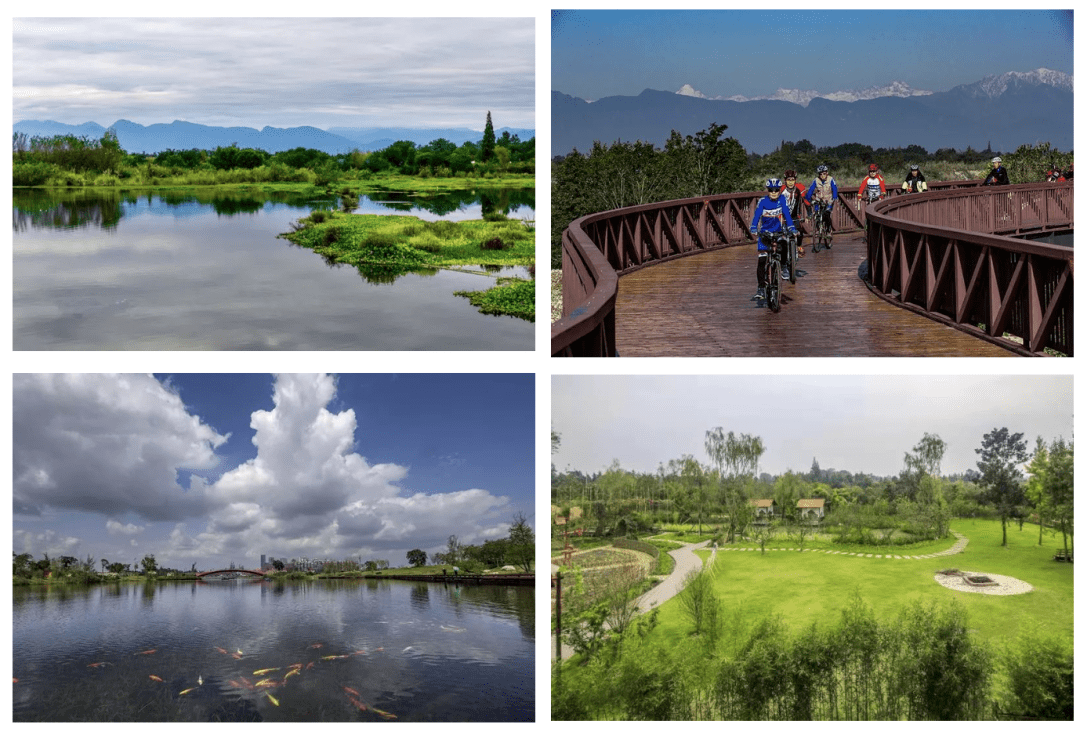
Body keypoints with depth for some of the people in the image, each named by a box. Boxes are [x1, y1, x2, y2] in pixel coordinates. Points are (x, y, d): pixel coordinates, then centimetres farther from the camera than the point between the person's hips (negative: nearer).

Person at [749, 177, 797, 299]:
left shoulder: (782, 200, -8)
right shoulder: (763, 201, -11)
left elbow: (787, 214, -13)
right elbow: (757, 215, -20)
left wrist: (791, 229, -27)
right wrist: (753, 229, -36)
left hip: (778, 231, 0)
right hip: (764, 232, 0)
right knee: (761, 261, -7)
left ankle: (783, 266, -4)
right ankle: (761, 288, 1)